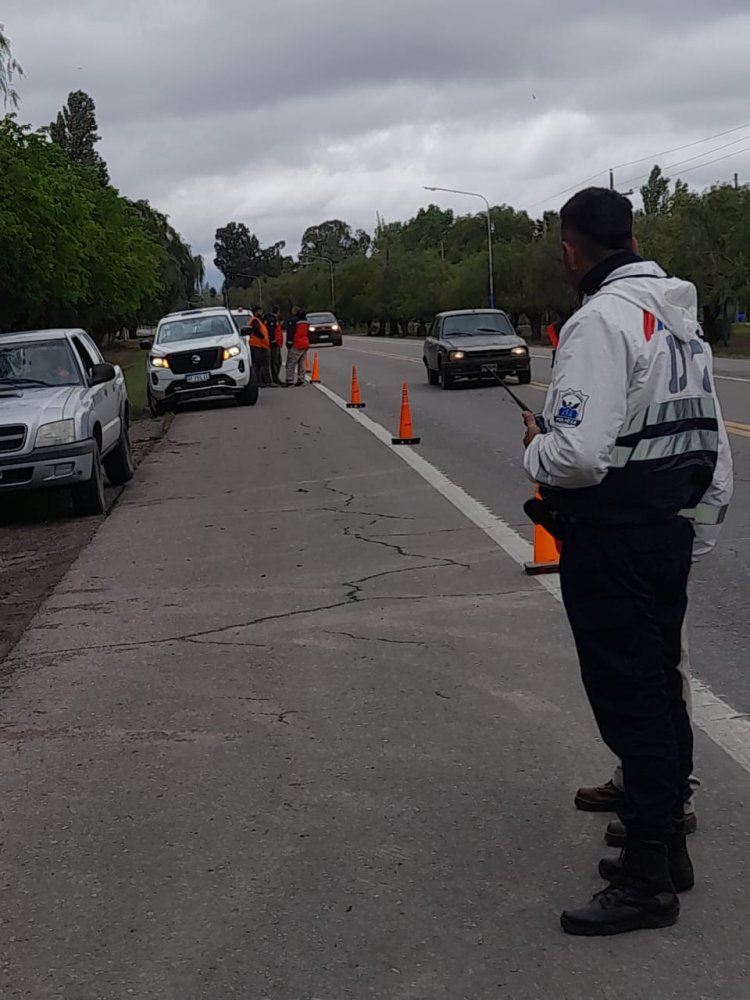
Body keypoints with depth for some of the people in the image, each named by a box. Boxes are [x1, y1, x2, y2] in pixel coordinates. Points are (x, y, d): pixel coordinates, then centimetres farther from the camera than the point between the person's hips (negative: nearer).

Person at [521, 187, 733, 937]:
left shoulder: (601, 320, -17)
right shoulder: (681, 317, 12)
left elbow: (581, 454, -27)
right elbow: (715, 446, 15)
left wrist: (535, 449, -6)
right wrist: (698, 532, 21)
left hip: (611, 538, -9)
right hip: (672, 529, 9)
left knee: (628, 700, -2)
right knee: (661, 688, 17)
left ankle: (647, 880, 8)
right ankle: (667, 842, 31)